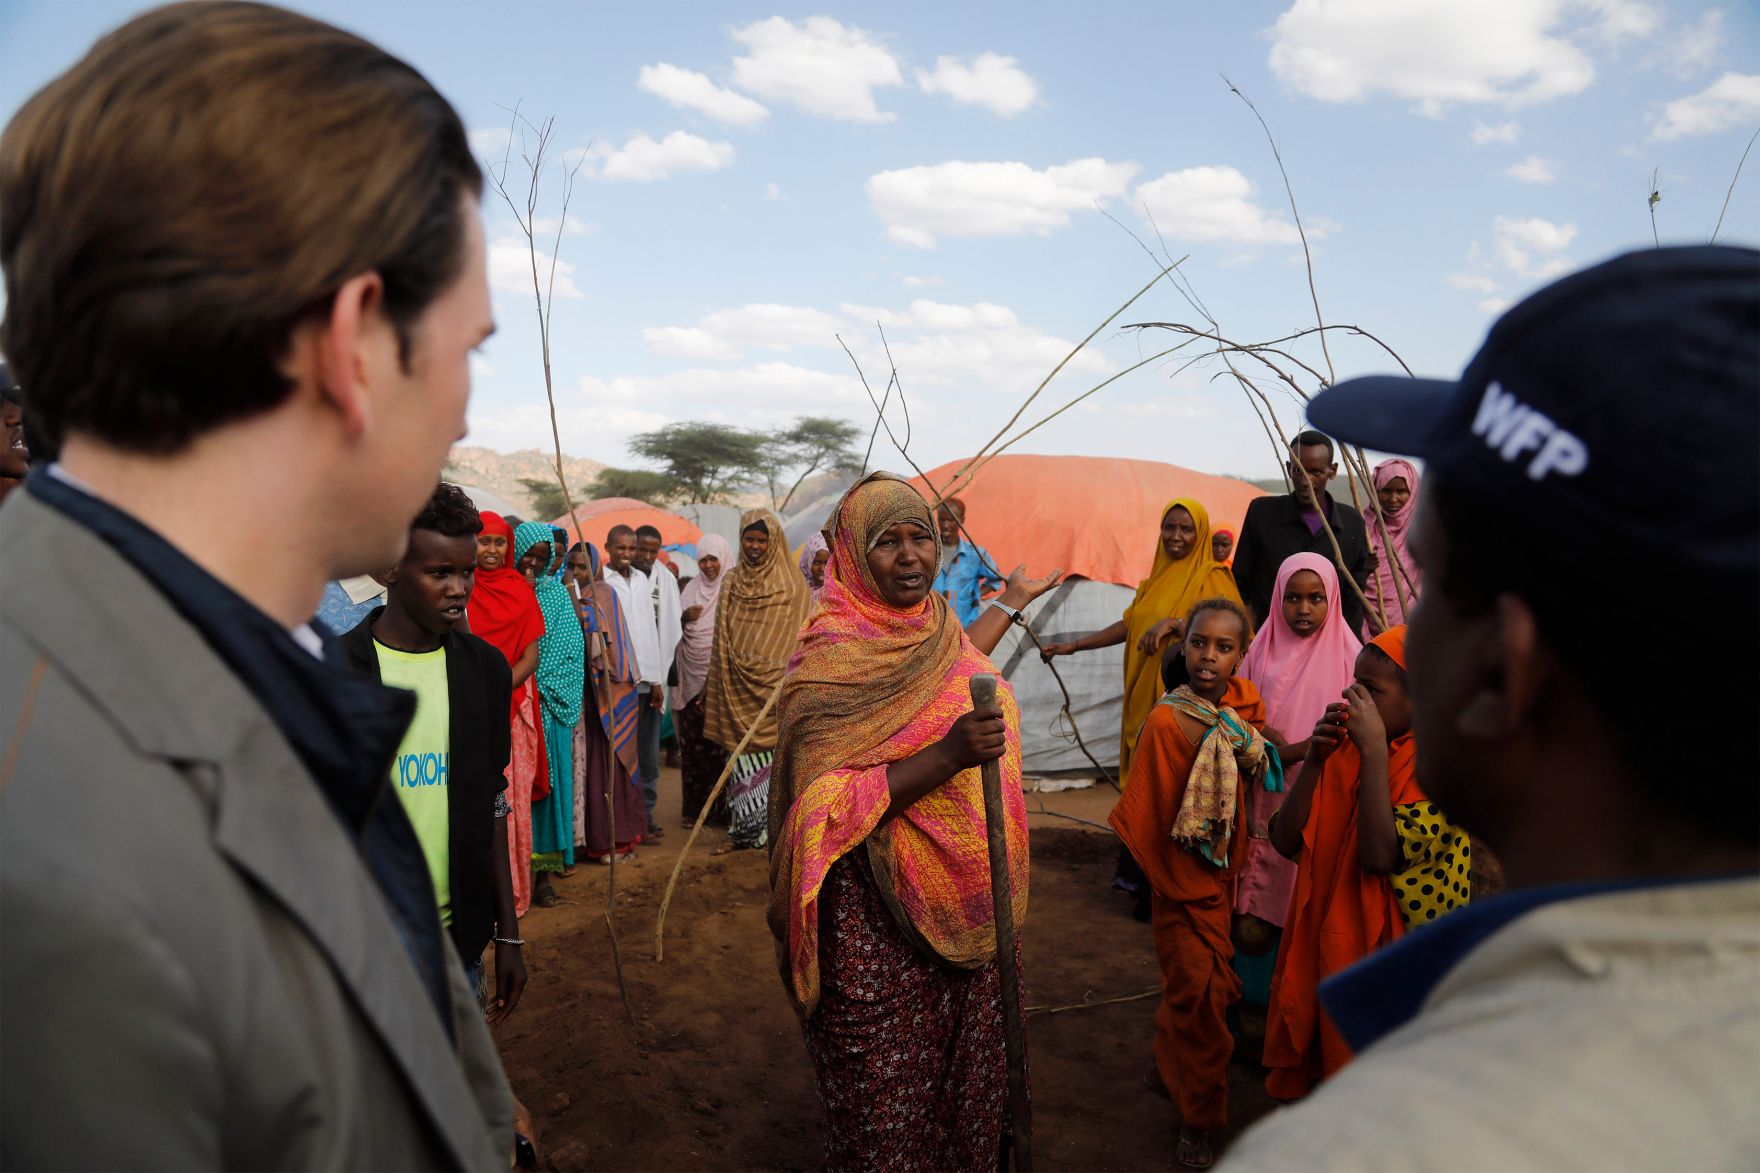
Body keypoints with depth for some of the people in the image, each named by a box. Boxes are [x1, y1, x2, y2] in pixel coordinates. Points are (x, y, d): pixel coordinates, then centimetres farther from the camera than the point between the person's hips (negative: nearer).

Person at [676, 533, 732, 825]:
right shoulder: (691, 589, 12)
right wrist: (684, 617, -6)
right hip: (693, 678, 4)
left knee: (721, 745, -3)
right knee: (693, 744, 4)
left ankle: (722, 809, 6)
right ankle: (695, 808, 13)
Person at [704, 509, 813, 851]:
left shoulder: (793, 588, 0)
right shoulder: (731, 583, 11)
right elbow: (722, 641, 13)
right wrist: (714, 688, 10)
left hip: (774, 691, -3)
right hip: (737, 688, 3)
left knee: (776, 758, -4)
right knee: (742, 757, 5)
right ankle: (741, 829, 13)